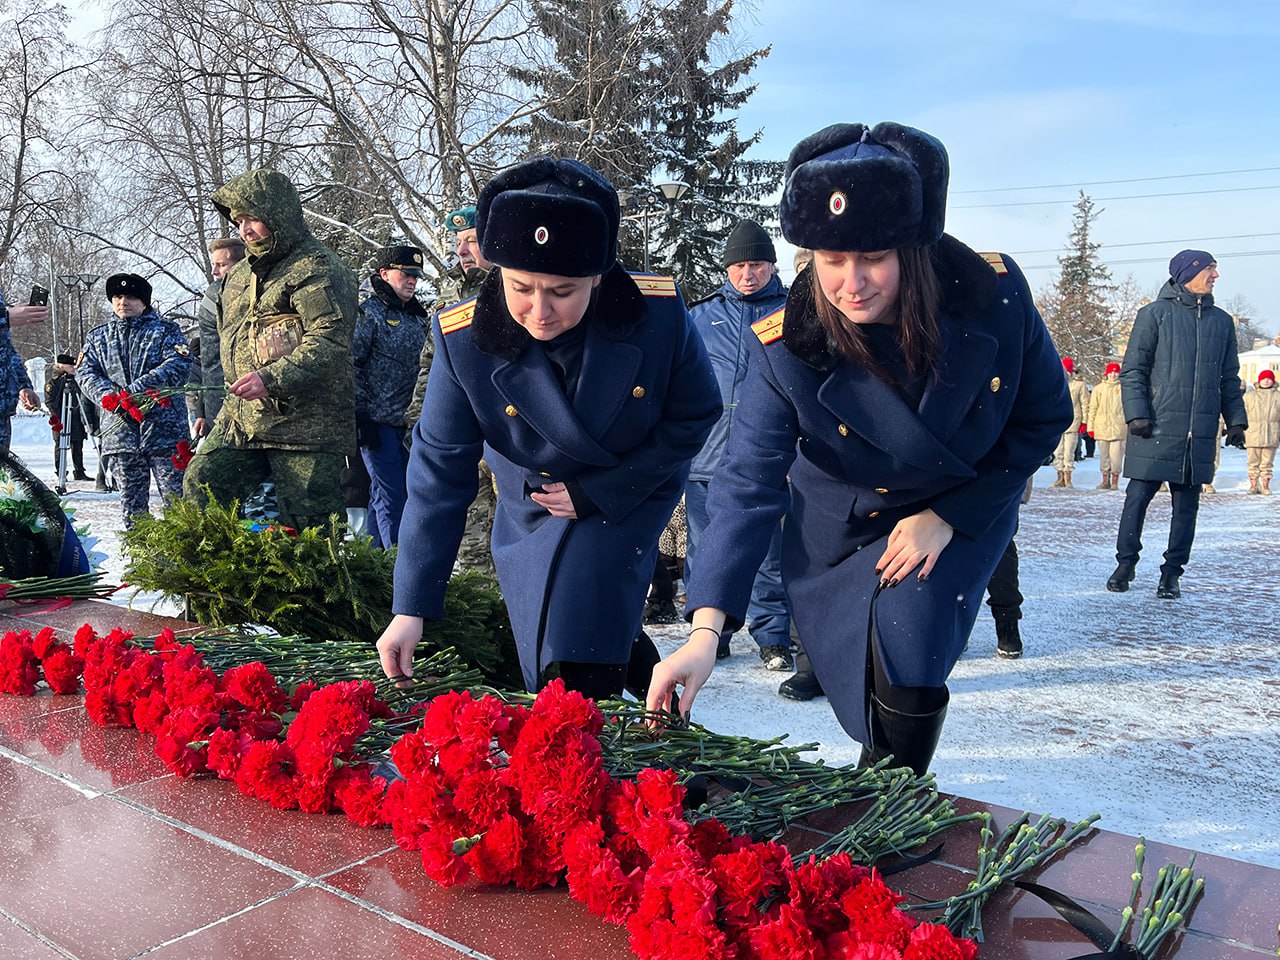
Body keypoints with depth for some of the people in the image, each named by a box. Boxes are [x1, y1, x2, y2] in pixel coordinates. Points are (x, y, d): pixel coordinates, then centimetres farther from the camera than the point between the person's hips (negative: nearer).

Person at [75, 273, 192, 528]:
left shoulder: (165, 329, 7)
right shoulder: (97, 336, 19)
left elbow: (178, 364, -8)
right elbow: (85, 373, 10)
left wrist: (136, 390, -18)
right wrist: (109, 397, -12)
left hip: (164, 428, -3)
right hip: (119, 431, 4)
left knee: (176, 497, -5)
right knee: (132, 501, 8)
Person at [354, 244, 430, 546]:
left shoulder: (416, 317, 15)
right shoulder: (369, 312, -7)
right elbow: (350, 365, -13)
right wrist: (361, 416, -16)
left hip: (405, 423, 7)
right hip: (377, 423, -7)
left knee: (381, 494, 15)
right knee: (391, 498, -6)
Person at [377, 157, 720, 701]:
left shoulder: (659, 314, -27)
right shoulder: (464, 340, -24)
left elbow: (695, 416, -11)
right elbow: (440, 472, -16)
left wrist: (596, 492, -18)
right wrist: (411, 608, -17)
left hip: (630, 498, -2)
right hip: (533, 512, 2)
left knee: (578, 671, -16)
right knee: (547, 677, 9)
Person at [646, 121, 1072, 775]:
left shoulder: (995, 296, -23)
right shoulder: (787, 346, -25)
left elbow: (1043, 418, -8)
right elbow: (748, 484, -26)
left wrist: (947, 518, -15)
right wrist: (705, 631, -34)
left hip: (963, 515, 0)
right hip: (841, 530, 0)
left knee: (905, 648, -19)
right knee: (868, 703, 2)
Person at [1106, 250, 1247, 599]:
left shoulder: (1222, 321, 14)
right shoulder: (1155, 314, 0)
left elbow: (1230, 378, 19)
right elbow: (1133, 370, -2)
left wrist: (1235, 419, 10)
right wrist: (1137, 414, -11)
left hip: (1200, 434, 4)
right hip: (1156, 429, -4)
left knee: (1186, 506, 5)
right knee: (1138, 498, 0)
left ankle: (1172, 572, 14)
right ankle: (1126, 563, 15)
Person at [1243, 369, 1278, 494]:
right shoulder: (1249, 396, 9)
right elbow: (1243, 414, 8)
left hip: (1271, 435, 0)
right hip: (1253, 434, 0)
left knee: (1267, 462, 4)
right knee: (1253, 461, 3)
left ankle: (1265, 486, 10)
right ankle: (1253, 485, 9)